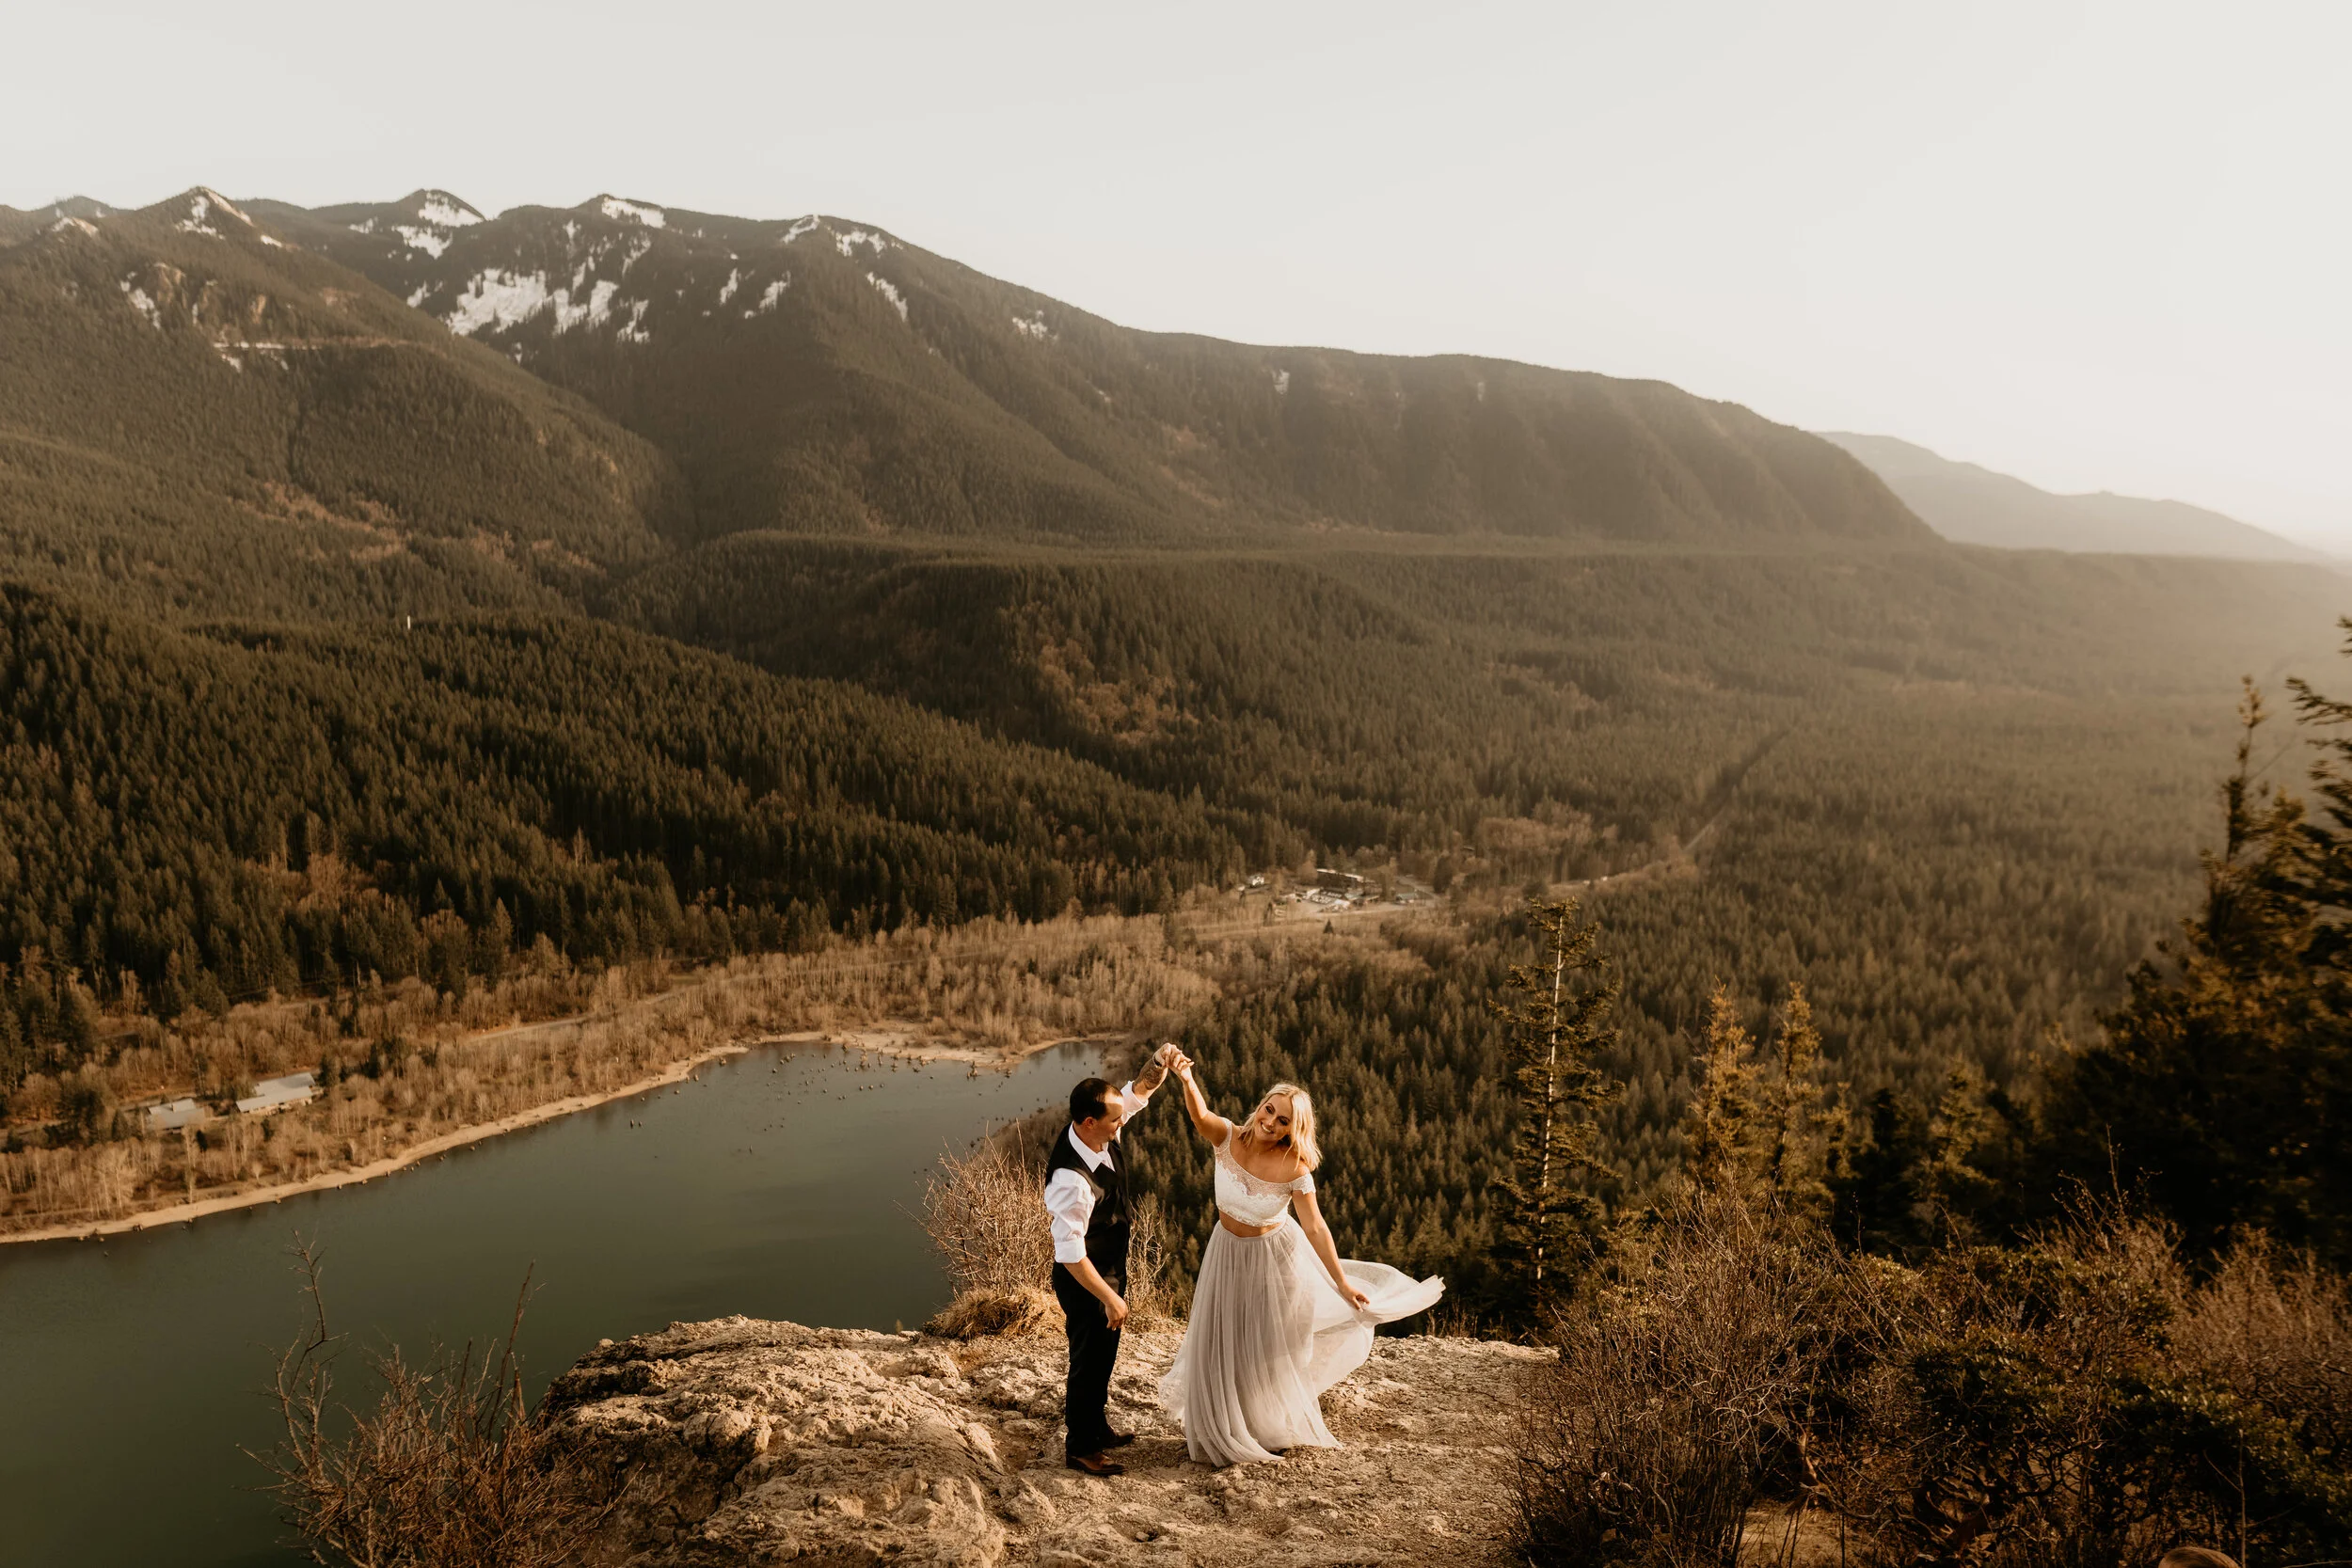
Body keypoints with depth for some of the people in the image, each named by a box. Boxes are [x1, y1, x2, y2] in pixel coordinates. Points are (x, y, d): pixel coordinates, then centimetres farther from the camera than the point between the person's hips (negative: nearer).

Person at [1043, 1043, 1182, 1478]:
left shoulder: (1102, 1134, -13)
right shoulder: (1071, 1179, -37)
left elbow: (1137, 1090, 2)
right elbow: (1071, 1254, -32)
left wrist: (1160, 1065, -20)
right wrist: (1109, 1297, -25)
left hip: (1112, 1269, 9)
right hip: (1086, 1281, -9)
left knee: (1103, 1358, 26)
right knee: (1089, 1363, 11)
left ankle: (1097, 1428, 48)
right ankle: (1079, 1448, 32)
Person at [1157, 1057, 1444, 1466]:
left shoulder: (1294, 1168, -24)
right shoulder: (1229, 1138, -22)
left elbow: (1315, 1228, -17)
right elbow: (1201, 1117, -43)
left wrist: (1344, 1284, -15)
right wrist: (1187, 1081, -64)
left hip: (1273, 1257, -2)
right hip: (1227, 1251, 2)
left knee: (1271, 1348, 15)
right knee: (1221, 1343, 15)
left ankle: (1273, 1429, 42)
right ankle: (1221, 1429, 40)